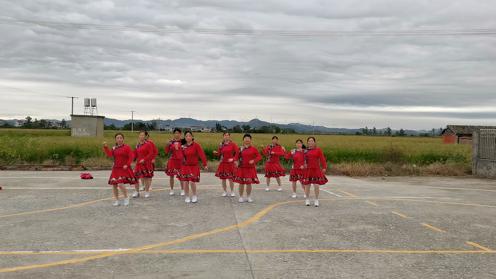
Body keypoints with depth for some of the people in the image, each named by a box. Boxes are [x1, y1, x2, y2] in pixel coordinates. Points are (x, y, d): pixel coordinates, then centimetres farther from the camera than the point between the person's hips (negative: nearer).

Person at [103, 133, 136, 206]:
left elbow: (131, 156, -8)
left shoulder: (126, 147, -5)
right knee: (114, 185, 4)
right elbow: (110, 155, -2)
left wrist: (127, 165, -13)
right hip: (115, 169, 6)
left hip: (124, 169, -6)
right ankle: (116, 200, 18)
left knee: (120, 184, -18)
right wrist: (106, 147, -12)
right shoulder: (114, 148, 12)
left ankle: (126, 198, 5)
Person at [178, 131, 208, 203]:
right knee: (185, 182, -1)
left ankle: (194, 196, 13)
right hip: (185, 166, 3)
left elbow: (202, 155, -11)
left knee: (192, 182, -11)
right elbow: (182, 156, 13)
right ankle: (187, 197, 16)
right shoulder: (183, 146, 4)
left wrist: (205, 165, -16)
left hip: (194, 166, -3)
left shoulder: (196, 145, -6)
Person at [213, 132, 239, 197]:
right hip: (223, 163, 3)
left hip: (230, 163, -3)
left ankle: (232, 192, 11)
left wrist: (233, 158, -12)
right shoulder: (221, 145, 5)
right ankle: (225, 192, 19)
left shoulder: (233, 144, -3)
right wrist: (215, 152, -13)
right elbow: (219, 153, 7)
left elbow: (238, 152, -5)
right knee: (223, 178, 5)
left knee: (230, 178, -4)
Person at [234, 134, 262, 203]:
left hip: (250, 168, 0)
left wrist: (254, 160, -16)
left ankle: (248, 197, 18)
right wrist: (236, 161, -9)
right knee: (241, 183, 2)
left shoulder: (253, 149, 1)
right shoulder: (241, 149, 3)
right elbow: (236, 157, 10)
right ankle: (241, 197, 14)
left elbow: (259, 156, -1)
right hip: (242, 168, 0)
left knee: (249, 183, 3)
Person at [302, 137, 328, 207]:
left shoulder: (318, 150, 0)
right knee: (307, 185, 3)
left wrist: (324, 167, -13)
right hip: (308, 170, 2)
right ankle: (307, 199, 21)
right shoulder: (306, 150, 7)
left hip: (316, 170, -2)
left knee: (316, 185, -2)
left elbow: (322, 159, -5)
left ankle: (316, 200, 15)